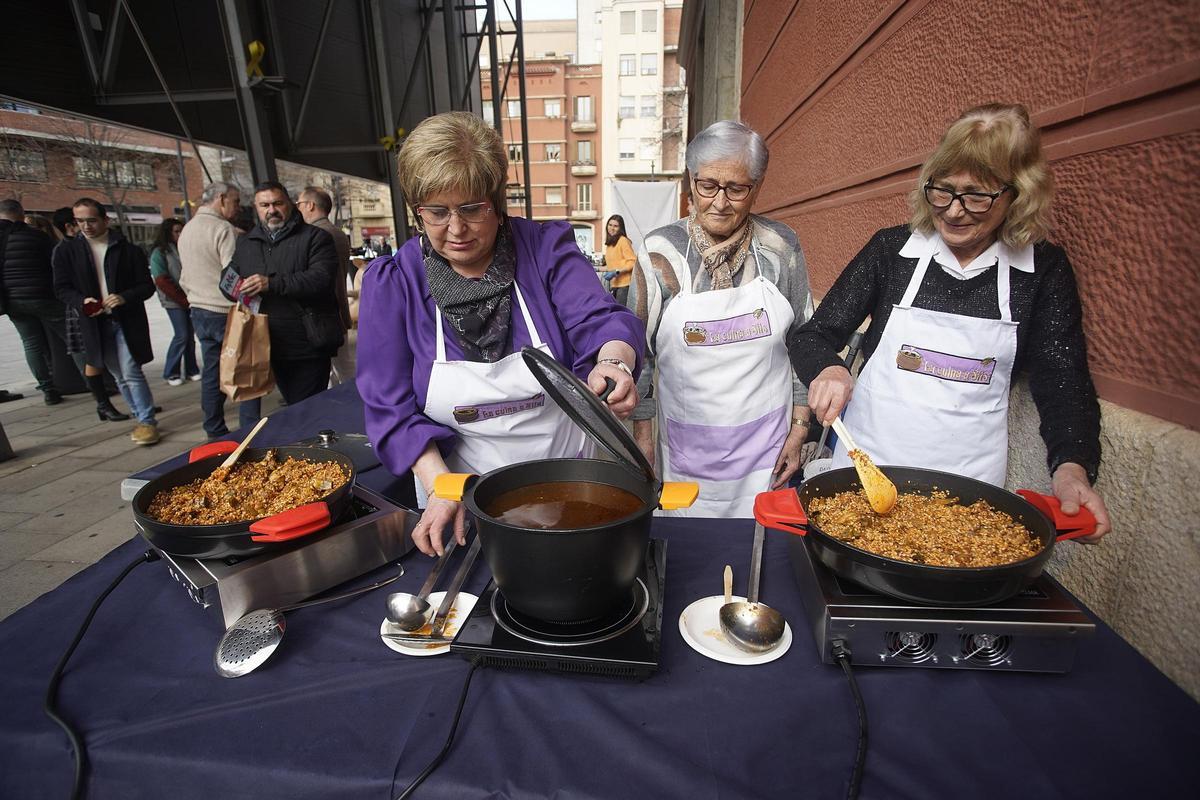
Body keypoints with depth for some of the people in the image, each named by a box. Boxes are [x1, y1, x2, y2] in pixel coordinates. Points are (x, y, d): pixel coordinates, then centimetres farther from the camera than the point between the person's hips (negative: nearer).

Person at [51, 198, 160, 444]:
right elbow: (62, 288, 6)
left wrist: (124, 297, -19)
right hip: (94, 323, 3)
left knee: (131, 373, -8)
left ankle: (147, 421, 1)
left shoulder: (128, 249, -1)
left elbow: (147, 286, -1)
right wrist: (82, 301, -14)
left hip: (127, 320, -3)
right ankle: (142, 417, 20)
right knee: (119, 376, 10)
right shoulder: (67, 250, 5)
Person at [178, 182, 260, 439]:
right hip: (226, 313, -8)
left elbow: (184, 279, 19)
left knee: (211, 374, 12)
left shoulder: (186, 230, 14)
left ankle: (215, 433, 19)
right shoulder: (223, 229, -14)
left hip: (199, 312, 9)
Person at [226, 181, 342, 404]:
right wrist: (234, 288, 1)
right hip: (273, 347, 6)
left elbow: (322, 278, -17)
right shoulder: (245, 243, 17)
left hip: (308, 346, -6)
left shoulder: (315, 237, -2)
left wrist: (272, 284, -24)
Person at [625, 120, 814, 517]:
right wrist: (643, 435, 1)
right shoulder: (659, 252, -6)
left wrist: (799, 429, 4)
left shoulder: (781, 246, -2)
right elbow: (638, 351, 0)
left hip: (766, 443, 1)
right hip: (685, 447, 0)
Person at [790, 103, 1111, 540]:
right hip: (865, 470, 0)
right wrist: (828, 370, -27)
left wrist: (1072, 468, -19)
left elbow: (1065, 385, -1)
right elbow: (812, 336, -4)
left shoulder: (1043, 270, -1)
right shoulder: (891, 248, -4)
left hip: (971, 481, 1)